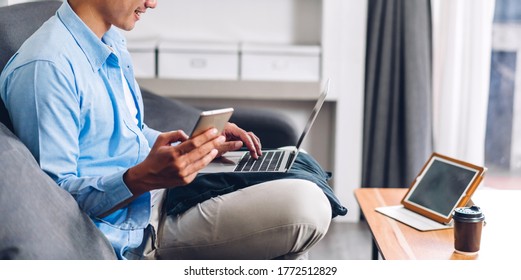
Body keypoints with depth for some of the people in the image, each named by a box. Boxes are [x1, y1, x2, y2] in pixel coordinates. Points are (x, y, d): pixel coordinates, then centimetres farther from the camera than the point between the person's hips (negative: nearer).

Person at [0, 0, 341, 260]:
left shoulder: (113, 43, 10)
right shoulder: (44, 67, -21)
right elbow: (52, 195, -21)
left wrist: (201, 143, 6)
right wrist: (142, 177, -35)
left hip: (158, 194, 10)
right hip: (131, 233, -10)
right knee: (306, 207, -21)